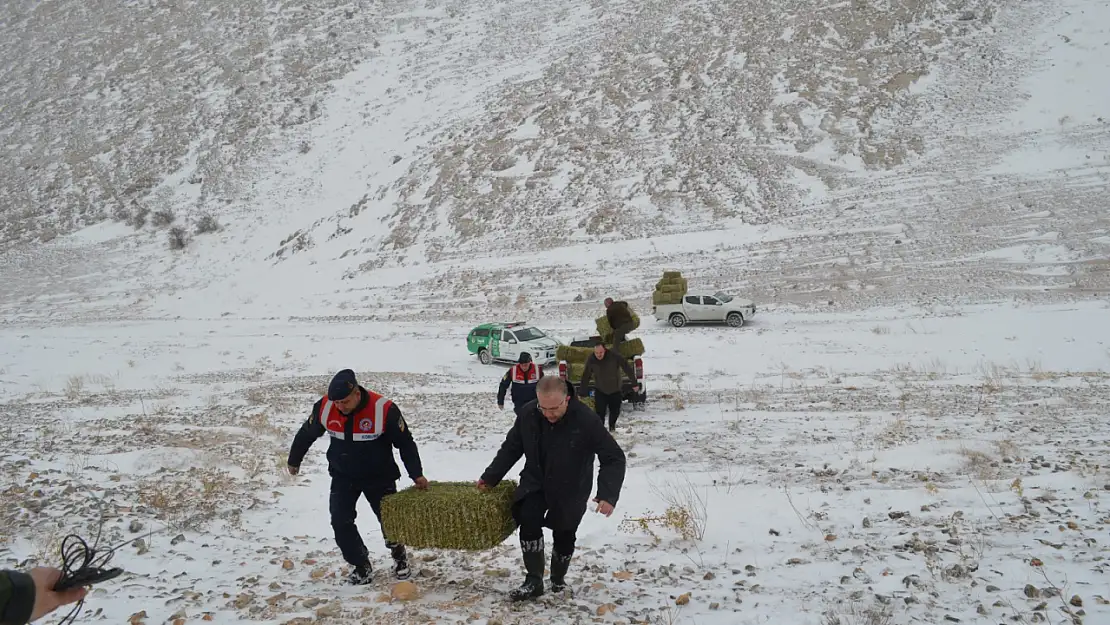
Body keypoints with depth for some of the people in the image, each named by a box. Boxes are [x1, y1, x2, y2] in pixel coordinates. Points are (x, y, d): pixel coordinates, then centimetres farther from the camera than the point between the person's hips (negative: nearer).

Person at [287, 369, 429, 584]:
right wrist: (294, 460, 16)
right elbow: (306, 434, 3)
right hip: (343, 476, 3)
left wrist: (416, 474, -14)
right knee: (340, 522, -7)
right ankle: (362, 566, 10)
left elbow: (405, 442, -14)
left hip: (379, 477, -2)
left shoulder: (384, 409, -27)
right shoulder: (324, 407, -18)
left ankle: (399, 555, 35)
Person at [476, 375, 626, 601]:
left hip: (570, 490, -1)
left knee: (564, 535, 5)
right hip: (535, 483, 2)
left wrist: (608, 494, -34)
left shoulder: (586, 420, -28)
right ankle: (534, 581, -9)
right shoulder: (527, 414, -17)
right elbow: (511, 448, 2)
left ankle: (558, 579, 33)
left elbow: (614, 458, -22)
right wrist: (490, 477, 3)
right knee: (529, 521, -21)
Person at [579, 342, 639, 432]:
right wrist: (582, 393, -7)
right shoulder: (591, 360, -19)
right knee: (600, 413, -12)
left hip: (616, 390, 0)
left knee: (615, 411, 13)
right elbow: (585, 377, -10)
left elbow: (628, 368, -15)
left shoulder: (614, 356, -24)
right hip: (600, 391, 0)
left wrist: (634, 383, -13)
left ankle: (612, 427, 40)